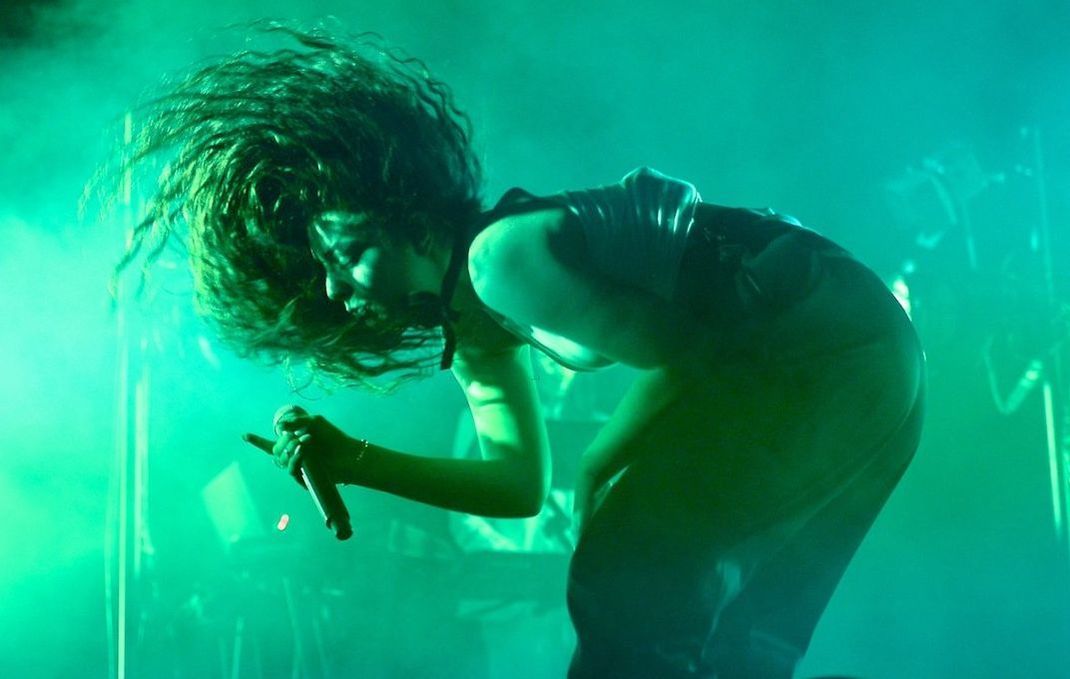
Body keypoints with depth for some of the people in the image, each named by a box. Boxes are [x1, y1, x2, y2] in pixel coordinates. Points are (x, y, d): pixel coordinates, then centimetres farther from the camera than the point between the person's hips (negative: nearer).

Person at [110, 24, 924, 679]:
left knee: (633, 580, -10)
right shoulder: (473, 327, 11)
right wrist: (355, 461, 6)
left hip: (835, 342, -9)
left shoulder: (503, 255, -19)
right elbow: (521, 483, 14)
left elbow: (675, 354, -14)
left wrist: (599, 470, -2)